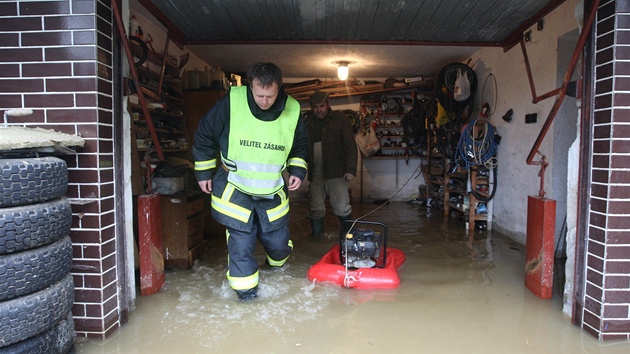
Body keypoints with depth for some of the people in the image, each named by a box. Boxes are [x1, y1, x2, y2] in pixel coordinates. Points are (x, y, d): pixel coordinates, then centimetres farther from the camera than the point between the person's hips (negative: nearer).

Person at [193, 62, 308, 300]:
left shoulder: (292, 111, -7)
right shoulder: (231, 103, -16)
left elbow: (300, 146, 13)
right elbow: (204, 136, -2)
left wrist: (298, 171, 0)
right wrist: (204, 172, 2)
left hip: (273, 191, 3)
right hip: (235, 190, -2)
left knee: (278, 243, 12)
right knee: (240, 243, -2)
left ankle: (277, 263, 47)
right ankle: (245, 287, 21)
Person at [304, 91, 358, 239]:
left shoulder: (340, 119, 0)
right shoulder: (308, 122, 11)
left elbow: (350, 146, -3)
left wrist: (351, 169, -10)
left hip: (335, 172, -3)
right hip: (315, 174, 4)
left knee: (341, 207, -1)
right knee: (315, 208, 9)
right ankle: (316, 234, 25)